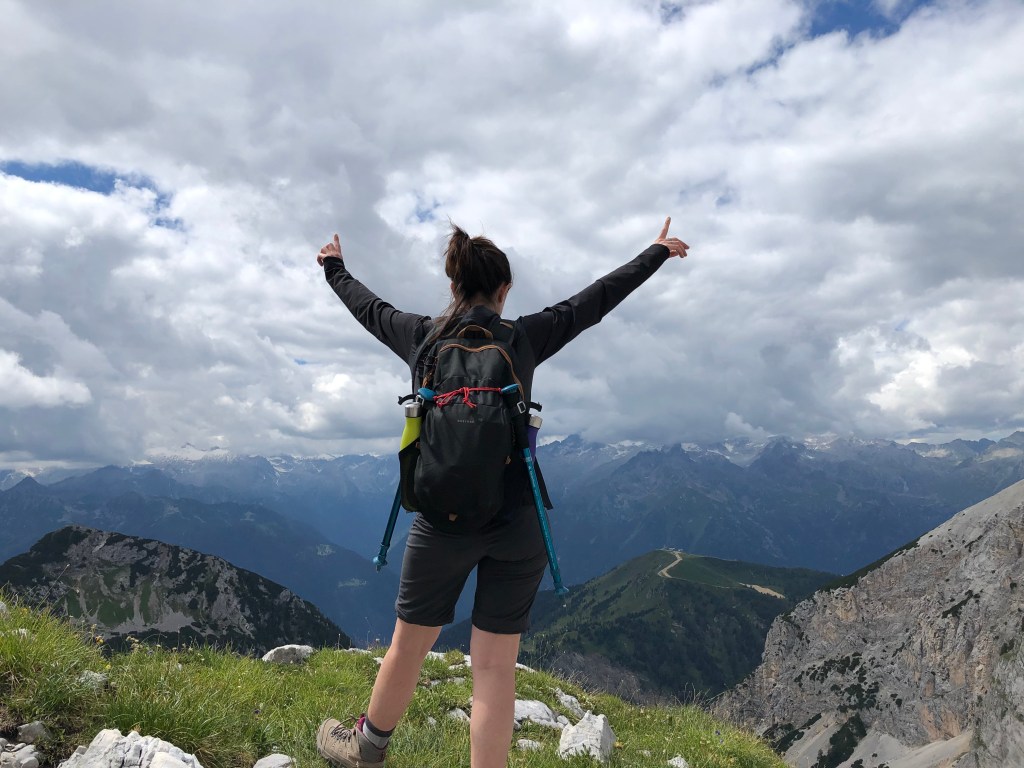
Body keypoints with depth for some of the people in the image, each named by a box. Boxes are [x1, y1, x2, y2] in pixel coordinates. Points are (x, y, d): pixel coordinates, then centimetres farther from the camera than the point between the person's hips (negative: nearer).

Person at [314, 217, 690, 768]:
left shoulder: (422, 337, 1)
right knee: (496, 665, 8)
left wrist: (333, 267, 40)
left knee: (410, 643, 20)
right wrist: (658, 253, 20)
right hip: (517, 522, -1)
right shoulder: (523, 338, -4)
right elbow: (595, 301, 7)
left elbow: (367, 306, 20)